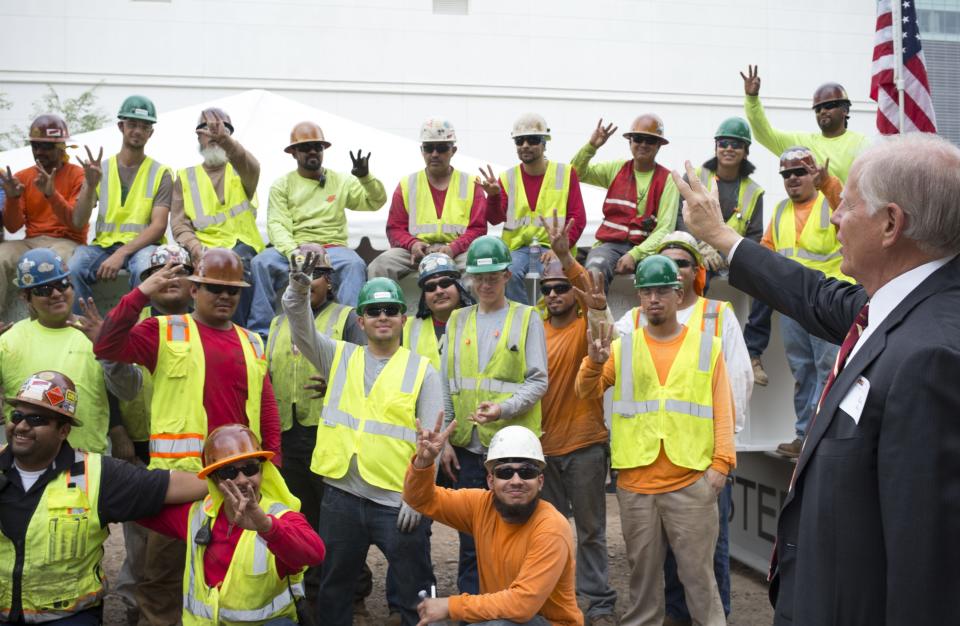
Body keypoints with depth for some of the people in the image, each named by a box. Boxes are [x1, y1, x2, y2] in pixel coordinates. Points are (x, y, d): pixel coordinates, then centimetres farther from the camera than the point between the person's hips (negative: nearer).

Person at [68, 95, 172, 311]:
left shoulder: (160, 173, 5)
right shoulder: (101, 169, 11)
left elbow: (158, 226, -6)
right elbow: (78, 222, 3)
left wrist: (122, 253, -20)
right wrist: (90, 186, -14)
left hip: (142, 244, -2)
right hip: (103, 243, 2)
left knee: (145, 269, -37)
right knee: (72, 268, -29)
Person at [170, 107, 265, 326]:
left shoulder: (240, 170, 17)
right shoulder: (185, 176, 21)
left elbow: (251, 167, -11)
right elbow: (179, 223, 11)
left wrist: (225, 140, -32)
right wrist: (194, 246, -12)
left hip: (241, 244, -1)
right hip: (203, 247, 1)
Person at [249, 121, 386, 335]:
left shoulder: (342, 181, 17)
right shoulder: (282, 185, 13)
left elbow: (376, 202, 12)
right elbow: (277, 225, 0)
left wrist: (366, 177, -8)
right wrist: (293, 251, -20)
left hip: (332, 247, 0)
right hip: (292, 248, 0)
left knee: (355, 265, -33)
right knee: (260, 263, -29)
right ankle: (260, 331, -26)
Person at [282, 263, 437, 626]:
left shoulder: (421, 369, 0)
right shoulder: (339, 357, 9)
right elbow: (301, 325, -5)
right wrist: (299, 289, -25)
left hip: (399, 501, -3)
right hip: (341, 496, 3)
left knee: (416, 594, 7)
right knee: (334, 588, 18)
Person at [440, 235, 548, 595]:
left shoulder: (527, 319, 2)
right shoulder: (457, 321, 11)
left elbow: (538, 381, -3)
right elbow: (446, 385, 12)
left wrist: (504, 409, -19)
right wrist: (445, 440, 7)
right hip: (467, 444, 3)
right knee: (470, 532, 9)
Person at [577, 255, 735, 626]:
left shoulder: (707, 346, 6)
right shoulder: (623, 347, 9)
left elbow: (722, 410, 3)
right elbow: (586, 392, 2)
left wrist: (721, 462, -6)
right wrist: (595, 360, -17)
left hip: (692, 480, -2)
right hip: (635, 483, 2)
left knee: (698, 572, 2)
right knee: (642, 572, 13)